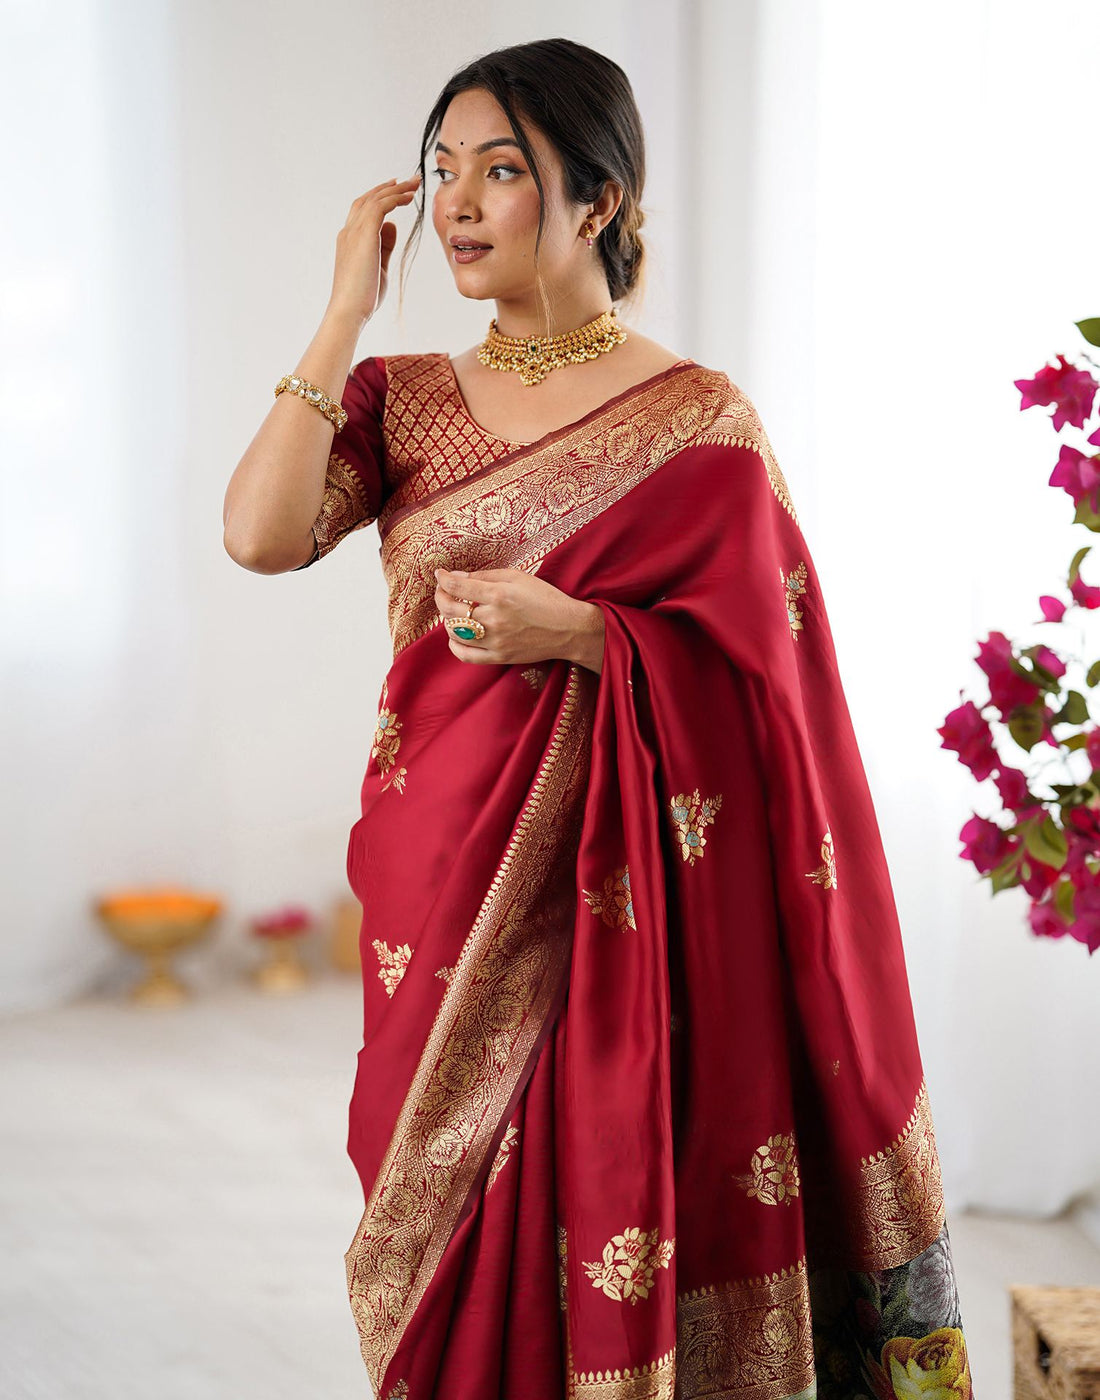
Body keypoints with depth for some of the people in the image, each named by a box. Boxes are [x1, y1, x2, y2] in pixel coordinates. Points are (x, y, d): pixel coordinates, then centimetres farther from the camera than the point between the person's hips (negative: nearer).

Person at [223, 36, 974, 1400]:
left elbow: (761, 675, -5)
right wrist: (346, 310, -7)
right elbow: (260, 533, -10)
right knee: (455, 1258, 12)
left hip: (614, 908, -3)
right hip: (443, 891, 4)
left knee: (611, 1224, 2)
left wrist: (577, 634, -19)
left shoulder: (697, 421, -4)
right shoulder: (404, 399, 7)